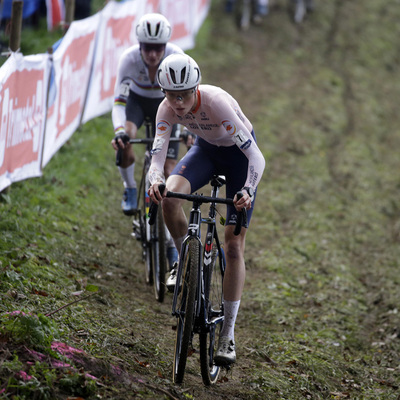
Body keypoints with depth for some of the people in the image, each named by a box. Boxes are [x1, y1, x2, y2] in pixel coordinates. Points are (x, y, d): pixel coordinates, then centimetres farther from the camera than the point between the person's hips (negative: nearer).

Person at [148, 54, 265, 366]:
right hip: (206, 150, 4)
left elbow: (257, 157, -39)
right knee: (170, 195, -29)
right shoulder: (167, 109, -24)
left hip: (238, 154, -4)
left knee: (234, 245, -8)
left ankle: (228, 334, -3)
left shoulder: (217, 103, -37)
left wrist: (247, 191, -56)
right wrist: (155, 180, -53)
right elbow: (157, 153, -31)